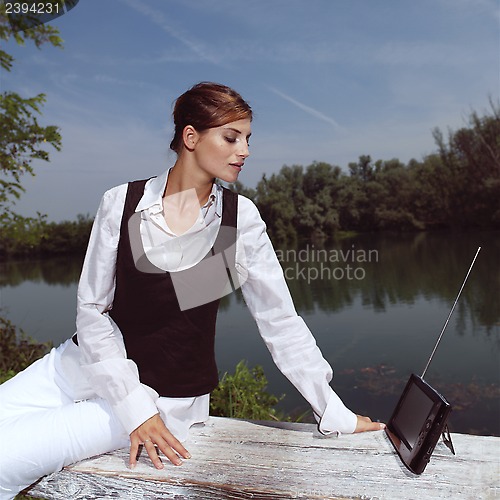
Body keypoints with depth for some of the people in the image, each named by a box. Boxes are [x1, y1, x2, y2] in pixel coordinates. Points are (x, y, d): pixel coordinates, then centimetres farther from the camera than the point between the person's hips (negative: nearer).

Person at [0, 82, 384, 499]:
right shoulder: (122, 203, -9)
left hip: (166, 393, -2)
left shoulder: (240, 218, -10)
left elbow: (280, 321, -6)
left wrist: (336, 414, -6)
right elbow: (91, 309, -7)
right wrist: (133, 405, -16)